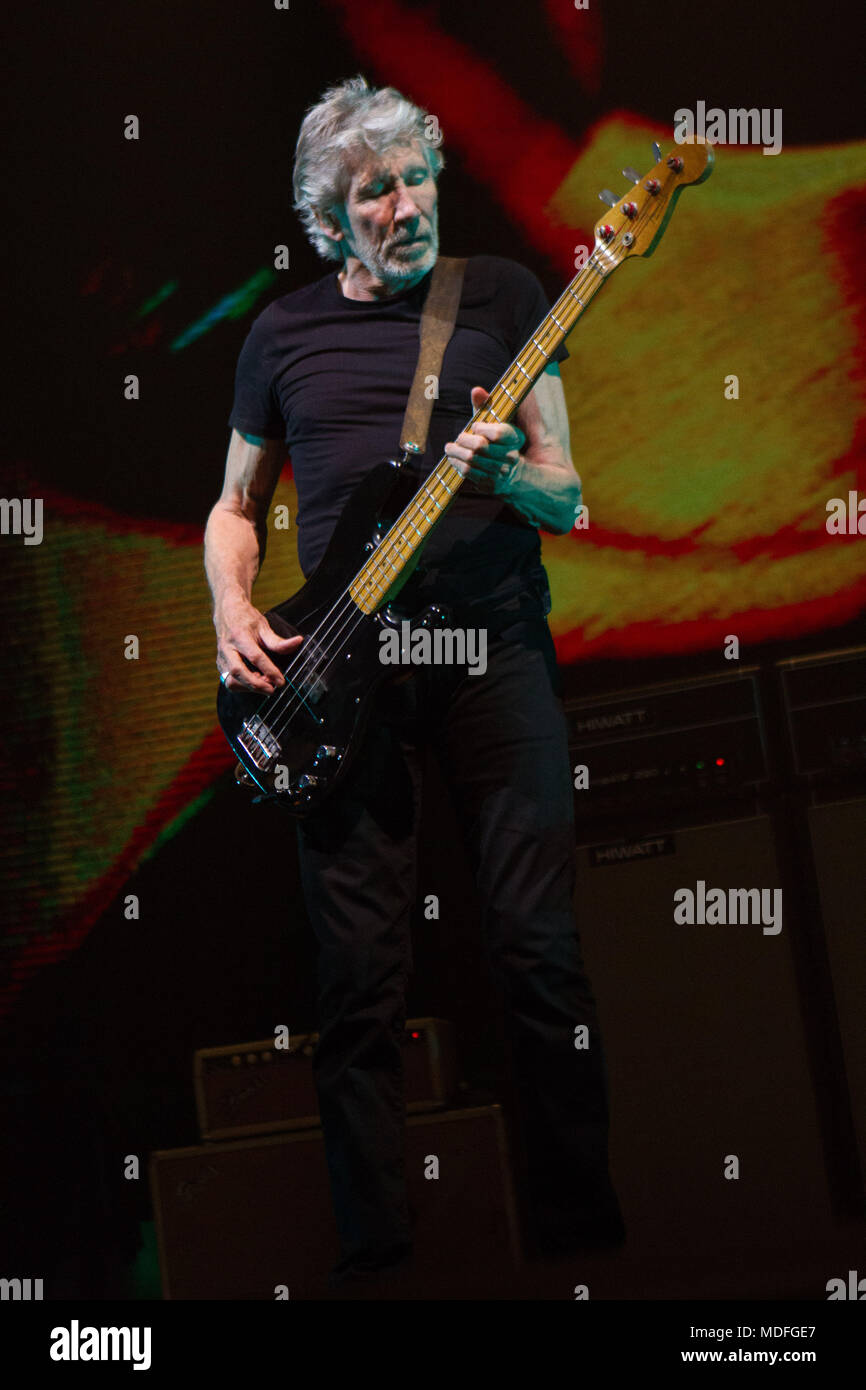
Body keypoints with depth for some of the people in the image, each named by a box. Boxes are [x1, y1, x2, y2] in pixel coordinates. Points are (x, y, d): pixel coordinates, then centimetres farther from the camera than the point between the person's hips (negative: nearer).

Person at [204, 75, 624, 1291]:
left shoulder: (502, 293, 9)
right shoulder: (284, 332, 13)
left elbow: (567, 498, 6)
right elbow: (236, 506, 21)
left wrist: (502, 471, -16)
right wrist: (232, 610, 1)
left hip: (494, 639, -1)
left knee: (540, 949, -5)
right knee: (360, 978, 0)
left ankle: (582, 1231, 9)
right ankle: (374, 1249, 12)